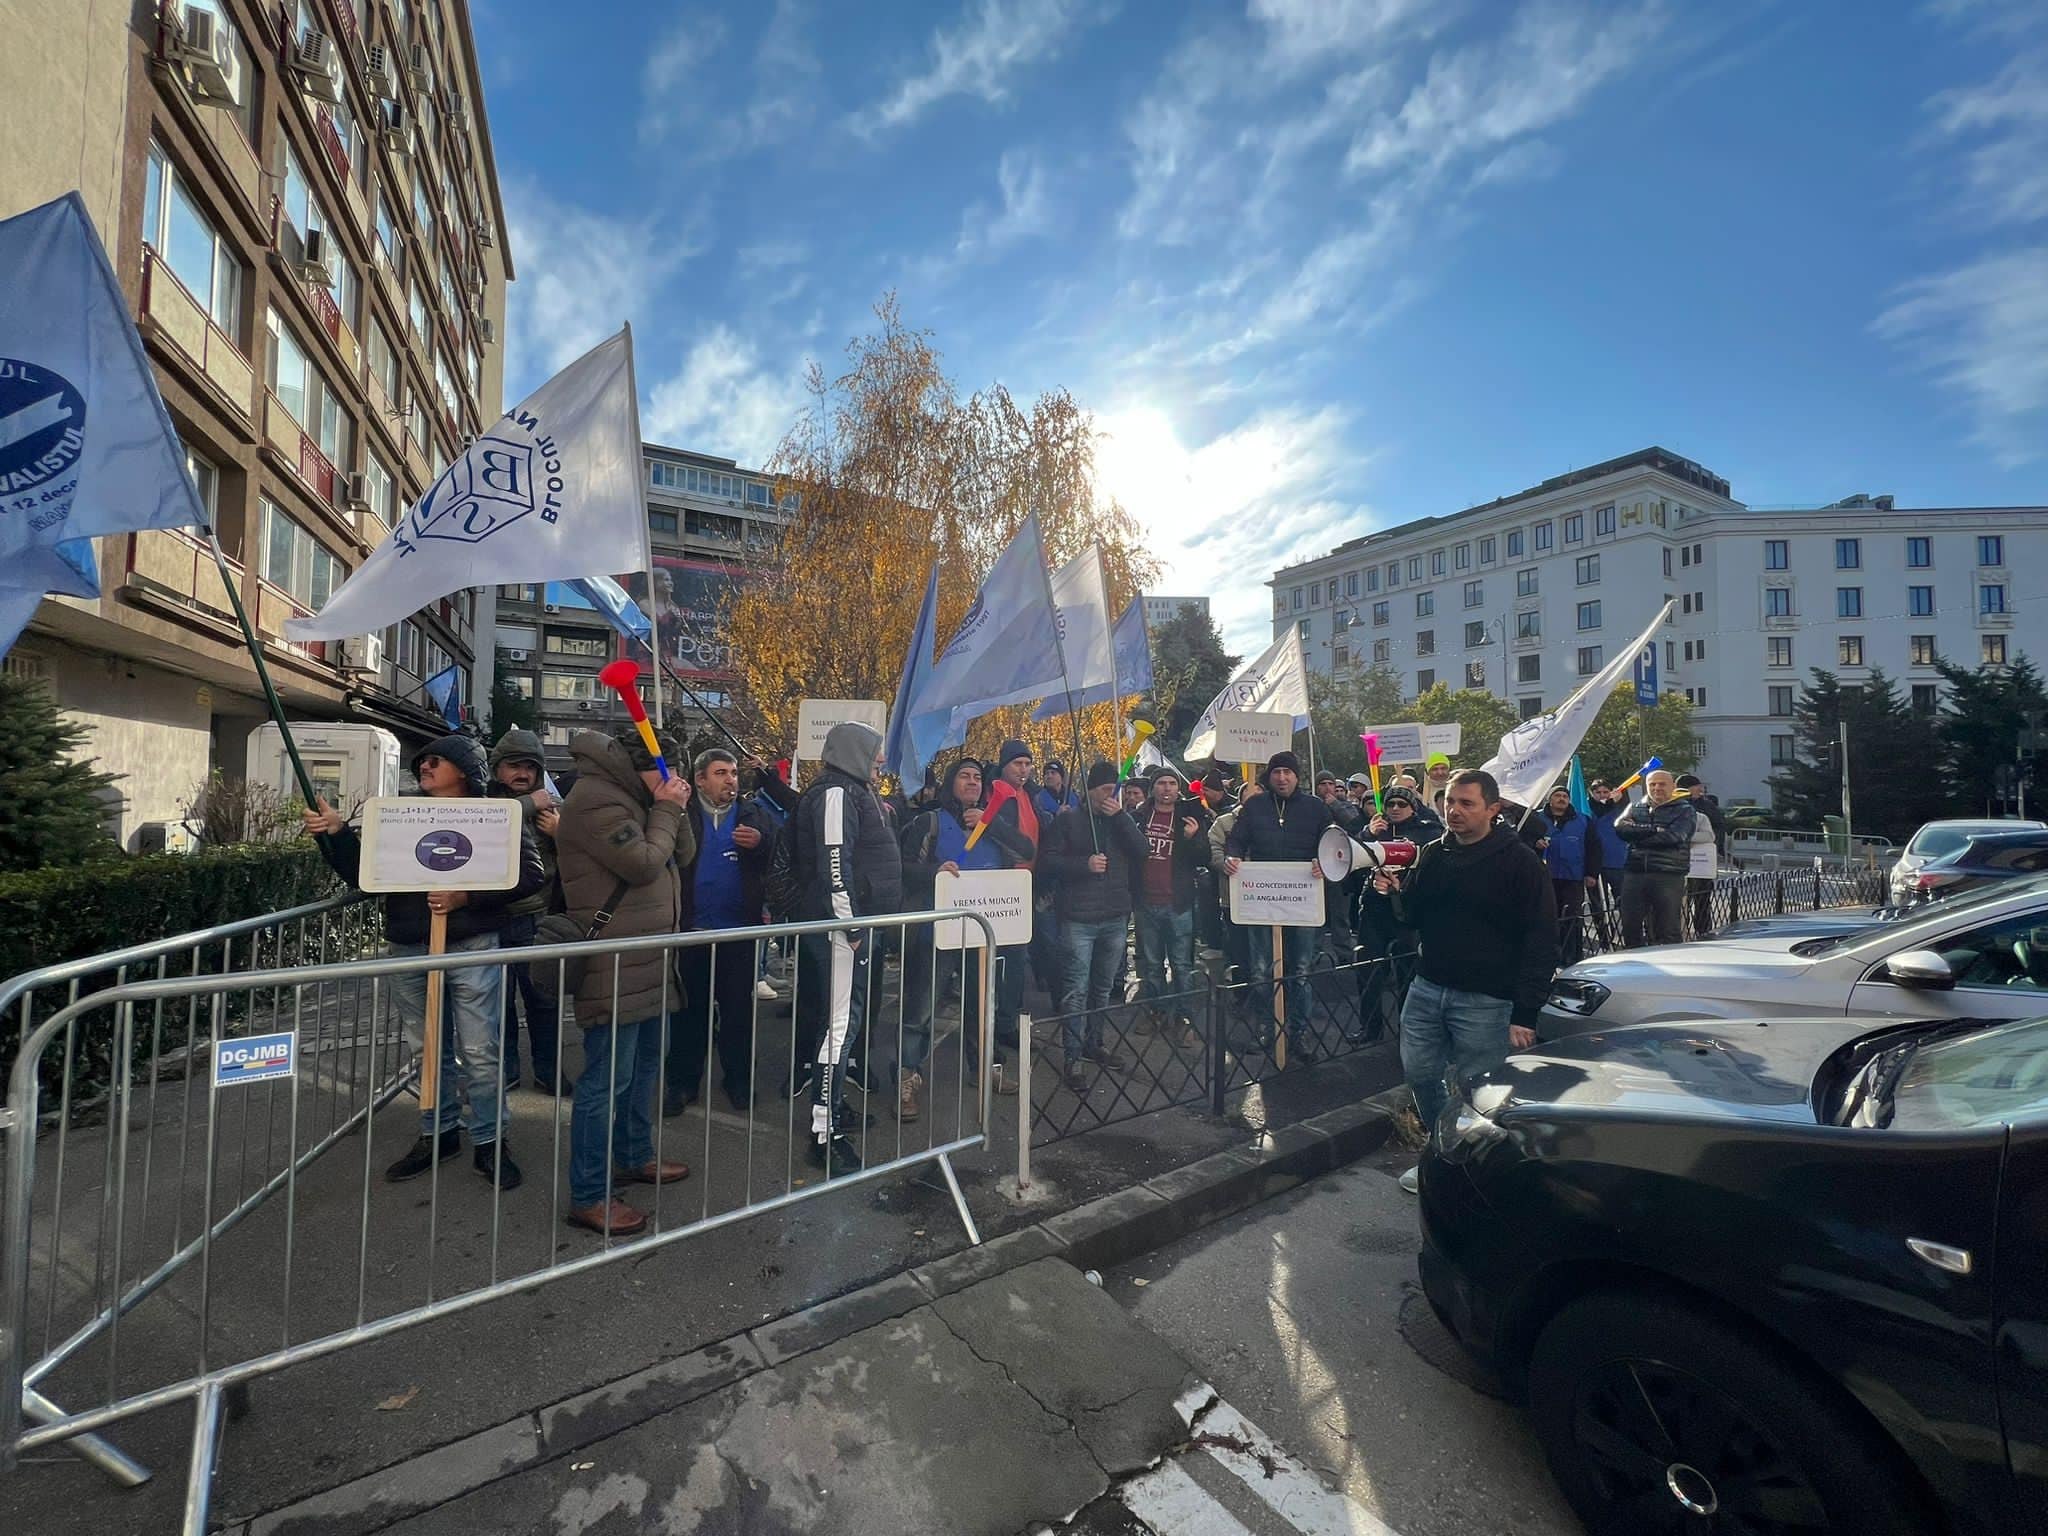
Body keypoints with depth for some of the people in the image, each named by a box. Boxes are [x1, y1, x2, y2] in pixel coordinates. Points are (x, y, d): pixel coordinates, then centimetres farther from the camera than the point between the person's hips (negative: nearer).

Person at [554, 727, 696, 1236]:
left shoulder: (632, 798, 17)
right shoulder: (595, 800, -15)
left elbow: (683, 856, 15)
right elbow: (644, 864, -21)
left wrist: (676, 811, 1)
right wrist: (666, 811, -10)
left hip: (648, 964, 11)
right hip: (614, 970, -11)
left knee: (645, 1065, 21)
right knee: (607, 1081, -3)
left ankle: (635, 1156, 37)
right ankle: (588, 1196, 9)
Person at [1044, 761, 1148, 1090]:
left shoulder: (1121, 820, 12)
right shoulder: (1069, 819, 0)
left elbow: (1141, 850, -3)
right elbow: (1049, 859, -5)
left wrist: (1120, 817, -10)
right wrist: (1085, 864, -17)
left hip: (1115, 917, 5)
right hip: (1079, 918, -5)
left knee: (1102, 986, 15)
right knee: (1077, 989, -5)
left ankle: (1094, 1044, 30)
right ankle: (1073, 1057, 3)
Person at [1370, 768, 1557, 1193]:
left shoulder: (1519, 862, -10)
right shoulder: (1433, 854, 7)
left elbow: (1541, 941, -11)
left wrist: (1525, 1012, -15)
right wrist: (1396, 892, -5)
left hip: (1485, 999, -5)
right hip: (1427, 987, 6)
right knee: (1419, 1074, 11)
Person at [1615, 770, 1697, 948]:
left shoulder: (1685, 811, 6)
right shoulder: (1635, 808, 16)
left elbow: (1674, 836, -12)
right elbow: (1620, 827, -3)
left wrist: (1638, 836, -4)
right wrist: (1654, 830, -11)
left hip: (1669, 877, -3)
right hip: (1635, 874, 3)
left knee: (1668, 930, 0)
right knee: (1630, 926, 6)